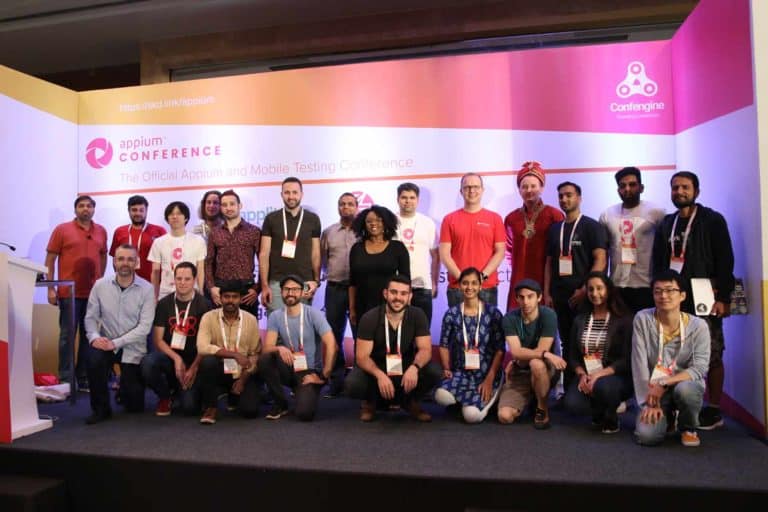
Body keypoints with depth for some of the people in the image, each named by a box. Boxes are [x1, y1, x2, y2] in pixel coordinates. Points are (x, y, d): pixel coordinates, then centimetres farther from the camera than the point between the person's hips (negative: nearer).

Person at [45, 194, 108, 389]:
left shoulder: (101, 231, 9)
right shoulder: (62, 229, 0)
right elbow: (50, 260, -1)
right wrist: (51, 288, -6)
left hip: (93, 293, 3)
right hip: (69, 292, -3)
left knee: (88, 336, 8)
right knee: (67, 336, 1)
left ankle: (84, 378, 18)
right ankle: (65, 380, 8)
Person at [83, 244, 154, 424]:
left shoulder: (146, 289, -11)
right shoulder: (100, 285, -4)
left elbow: (144, 327, -16)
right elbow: (91, 317, 0)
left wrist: (115, 343, -22)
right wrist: (94, 336, -20)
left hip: (133, 348, -1)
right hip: (106, 343, 1)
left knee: (134, 406, 1)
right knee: (94, 358, -34)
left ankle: (126, 388, 40)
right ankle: (101, 409, -10)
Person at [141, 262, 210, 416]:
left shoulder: (203, 305, -5)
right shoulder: (164, 304, 2)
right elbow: (158, 339, -1)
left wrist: (194, 368, -13)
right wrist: (176, 358, -16)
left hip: (193, 360, -2)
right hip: (169, 356, 2)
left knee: (190, 407, -18)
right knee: (147, 363, -32)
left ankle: (180, 390, 22)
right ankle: (165, 396, 1)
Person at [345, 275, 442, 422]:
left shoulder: (417, 316, -11)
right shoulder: (369, 319, -16)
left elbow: (425, 349, -16)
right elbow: (362, 357, -19)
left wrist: (414, 367, -39)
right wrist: (380, 375, -39)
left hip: (406, 368, 2)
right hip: (376, 369, -1)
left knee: (434, 371, -26)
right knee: (351, 384, -32)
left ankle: (410, 401, 5)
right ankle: (370, 402, 6)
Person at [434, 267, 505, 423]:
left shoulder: (493, 313, -4)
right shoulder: (451, 314, 1)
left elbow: (500, 349, -4)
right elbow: (444, 345, 7)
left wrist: (489, 380, -11)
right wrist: (446, 369, -10)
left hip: (487, 373, -2)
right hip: (460, 372, 2)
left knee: (472, 416, -23)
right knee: (441, 397, -29)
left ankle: (486, 399, 12)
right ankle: (469, 399, 4)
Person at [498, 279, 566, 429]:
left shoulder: (548, 315, -16)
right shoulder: (510, 318, -11)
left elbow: (542, 349, -20)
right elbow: (515, 352, -22)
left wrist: (518, 360, -11)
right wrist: (546, 354, -33)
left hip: (545, 370, -2)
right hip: (520, 372, 2)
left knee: (536, 364, -40)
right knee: (505, 416, -17)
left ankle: (542, 408, -11)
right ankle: (528, 398, 19)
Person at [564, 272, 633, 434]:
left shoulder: (623, 320, -4)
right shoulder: (579, 320, 10)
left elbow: (627, 359, -11)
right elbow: (573, 355, 9)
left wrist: (599, 375, -22)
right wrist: (582, 375, -11)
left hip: (617, 376, -3)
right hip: (586, 377, 4)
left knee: (602, 386, -37)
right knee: (572, 405, -25)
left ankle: (611, 419, -2)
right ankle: (601, 410, 12)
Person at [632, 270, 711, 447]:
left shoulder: (698, 326, -10)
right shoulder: (642, 319, -10)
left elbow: (699, 369, -15)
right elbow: (639, 364, -12)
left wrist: (663, 383, -26)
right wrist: (649, 401, -15)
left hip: (686, 384, 0)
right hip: (653, 389, 1)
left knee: (684, 389, -37)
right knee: (647, 436, -22)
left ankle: (688, 428, -1)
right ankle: (667, 419, 18)